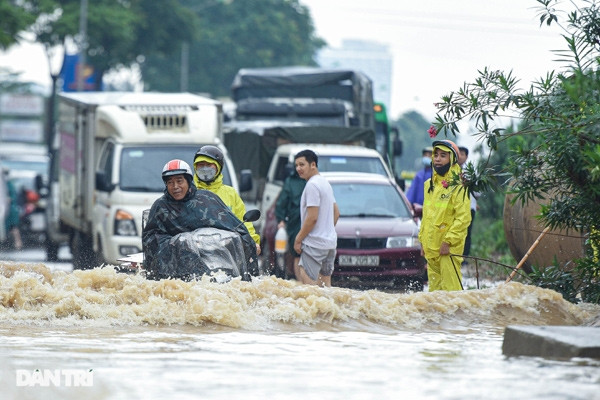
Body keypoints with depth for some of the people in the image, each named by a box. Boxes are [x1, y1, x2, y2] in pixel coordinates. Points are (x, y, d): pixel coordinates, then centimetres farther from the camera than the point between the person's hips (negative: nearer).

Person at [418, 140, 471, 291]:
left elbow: (463, 218, -14)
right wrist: (422, 240, 17)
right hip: (431, 247, 8)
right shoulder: (430, 184, 16)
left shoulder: (458, 185, -8)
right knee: (435, 287, 10)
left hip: (449, 247, -8)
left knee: (450, 288, -11)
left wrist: (449, 241, -17)